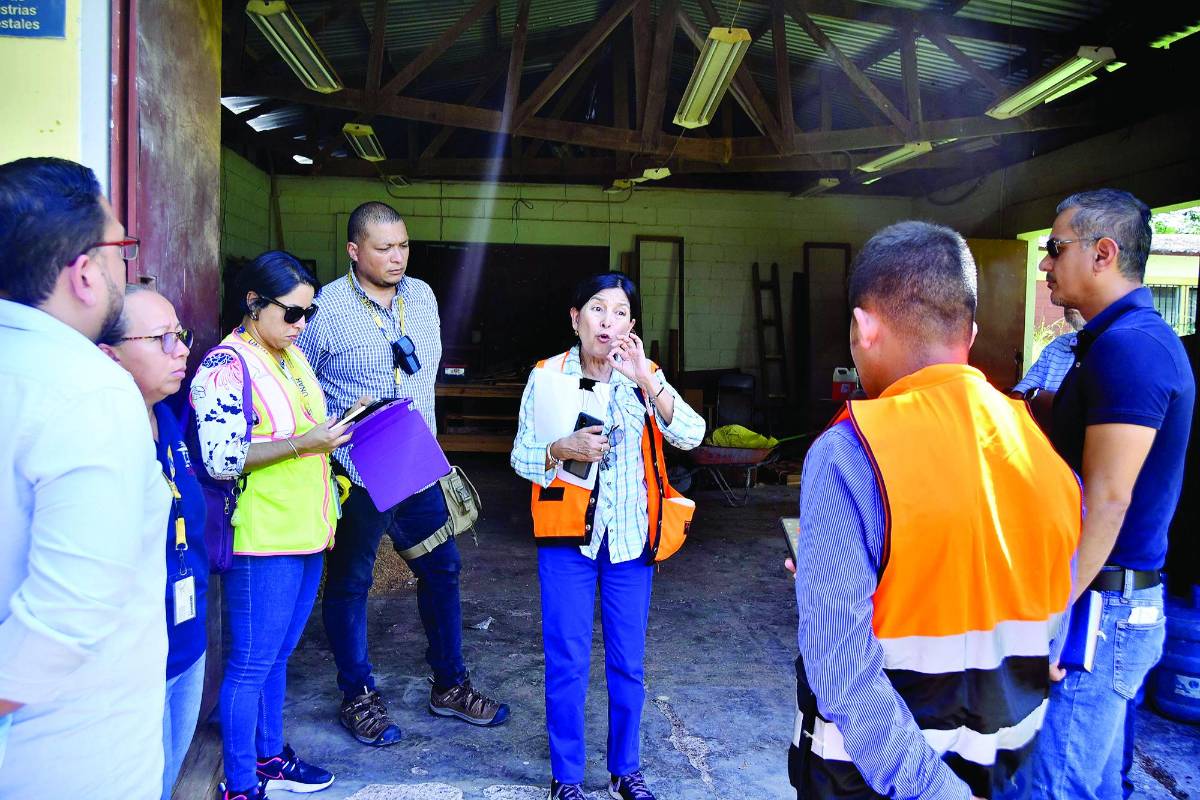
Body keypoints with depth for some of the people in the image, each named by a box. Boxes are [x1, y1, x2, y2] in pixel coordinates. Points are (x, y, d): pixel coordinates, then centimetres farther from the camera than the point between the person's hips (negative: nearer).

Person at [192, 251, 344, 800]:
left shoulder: (294, 354, 11)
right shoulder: (226, 365, -15)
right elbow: (220, 460, -20)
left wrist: (338, 427, 8)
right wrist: (303, 443, -22)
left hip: (307, 532, 8)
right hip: (263, 539, -8)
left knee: (277, 657, 20)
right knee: (252, 664, 4)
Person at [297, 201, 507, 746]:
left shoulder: (422, 296, 5)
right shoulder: (326, 309, -12)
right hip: (355, 475, -5)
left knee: (442, 570, 13)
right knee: (349, 583, 9)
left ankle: (449, 686, 30)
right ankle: (358, 697, 28)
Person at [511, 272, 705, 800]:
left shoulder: (644, 378, 3)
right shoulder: (549, 376, -2)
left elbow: (690, 436, -12)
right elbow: (521, 457, 0)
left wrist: (646, 380, -24)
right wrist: (563, 448, -20)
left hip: (631, 538, 2)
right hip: (568, 537, -2)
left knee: (628, 662, 11)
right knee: (568, 662, 3)